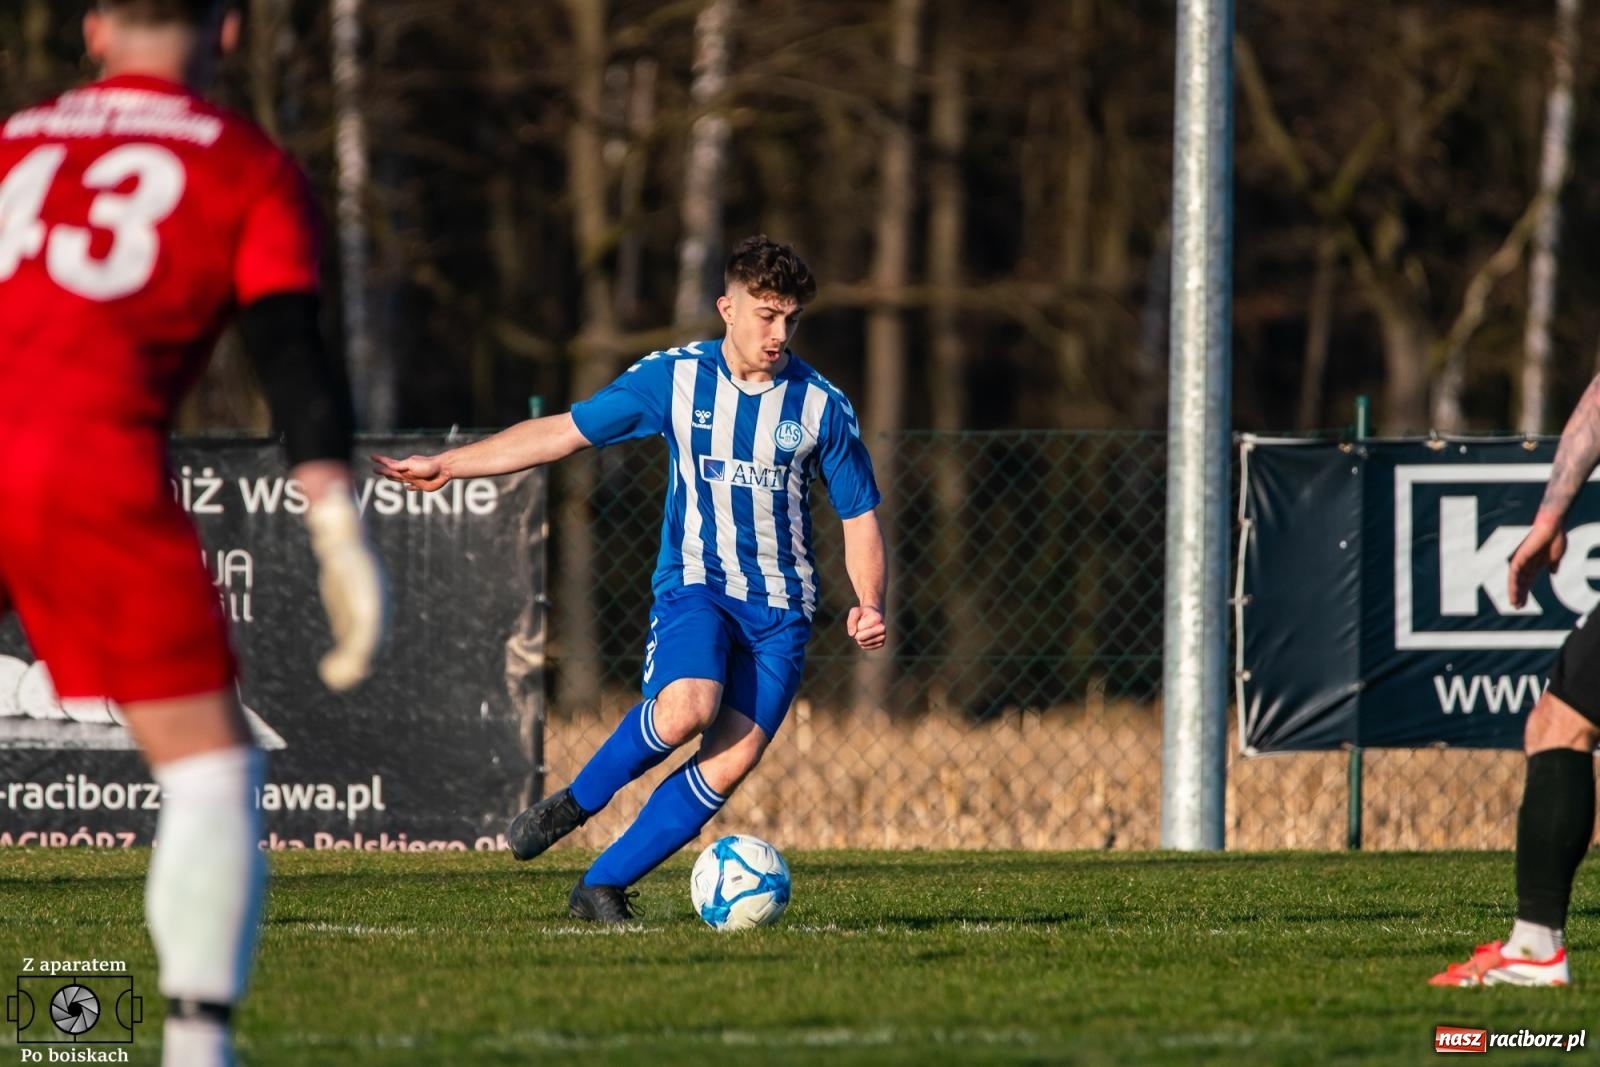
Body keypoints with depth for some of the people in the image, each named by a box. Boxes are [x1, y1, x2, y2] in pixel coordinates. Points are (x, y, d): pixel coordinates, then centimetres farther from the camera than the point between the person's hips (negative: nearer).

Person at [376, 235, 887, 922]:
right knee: (687, 708, -31)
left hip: (782, 607, 2)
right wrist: (447, 466, 4)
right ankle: (575, 802, -6)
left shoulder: (821, 407, 0)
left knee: (729, 763, -14)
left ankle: (603, 886, -1)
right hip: (695, 582, -2)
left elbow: (860, 517, 8)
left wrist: (868, 604, -10)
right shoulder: (673, 378, -1)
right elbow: (564, 432, 6)